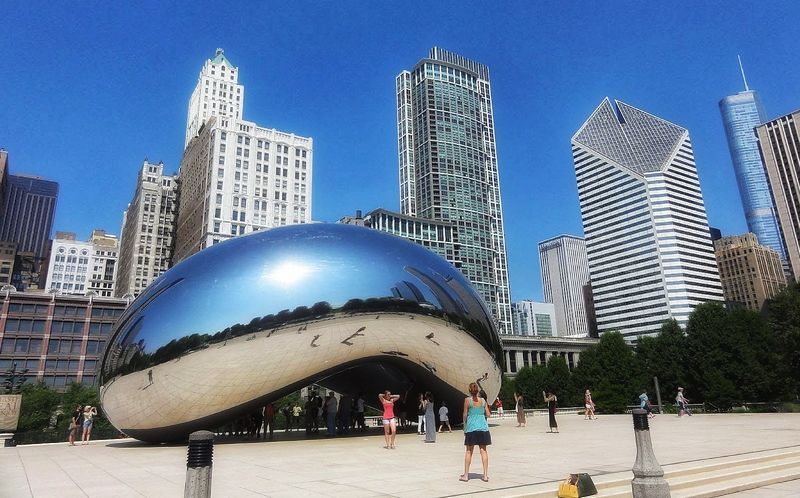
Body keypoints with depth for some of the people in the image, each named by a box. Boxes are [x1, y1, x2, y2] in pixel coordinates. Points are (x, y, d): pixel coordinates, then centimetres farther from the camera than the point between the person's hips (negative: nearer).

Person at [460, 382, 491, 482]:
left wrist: (465, 427, 5)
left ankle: (466, 475, 10)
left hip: (471, 427, -2)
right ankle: (485, 475, 8)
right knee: (483, 450, 7)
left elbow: (465, 414, -6)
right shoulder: (483, 400, 3)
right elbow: (488, 414, 5)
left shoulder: (467, 400, -6)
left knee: (469, 451, 6)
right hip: (483, 427, 3)